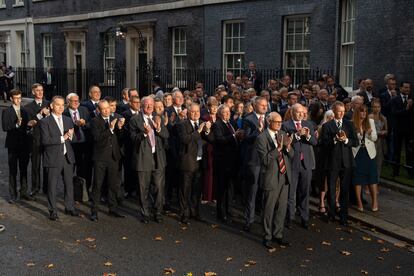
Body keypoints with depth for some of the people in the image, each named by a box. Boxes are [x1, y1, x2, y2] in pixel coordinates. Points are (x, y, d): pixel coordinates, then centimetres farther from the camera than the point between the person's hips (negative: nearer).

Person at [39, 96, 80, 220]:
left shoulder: (68, 120, 11)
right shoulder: (45, 122, -6)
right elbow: (45, 140, -15)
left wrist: (71, 136, -10)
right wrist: (62, 138, -17)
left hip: (68, 157, 5)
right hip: (53, 158, -5)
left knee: (69, 184, 12)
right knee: (52, 186, 3)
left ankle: (70, 208, 25)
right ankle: (53, 211, 16)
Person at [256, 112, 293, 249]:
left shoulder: (282, 134, 7)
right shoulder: (261, 138, -13)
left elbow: (291, 155, 7)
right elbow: (265, 160, -19)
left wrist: (288, 147, -13)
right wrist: (278, 148, -26)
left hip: (284, 176, 6)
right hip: (271, 178, -6)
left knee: (282, 208, 14)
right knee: (269, 209, 5)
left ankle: (278, 234, 29)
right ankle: (267, 236, 20)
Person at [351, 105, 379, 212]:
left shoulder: (370, 121, 5)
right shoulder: (352, 123, -6)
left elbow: (374, 138, 5)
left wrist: (370, 133, -15)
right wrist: (359, 134, -20)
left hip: (369, 153, 2)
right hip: (356, 153, -2)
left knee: (372, 177, 4)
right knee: (357, 178, 4)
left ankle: (375, 201, 13)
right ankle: (359, 202, 14)